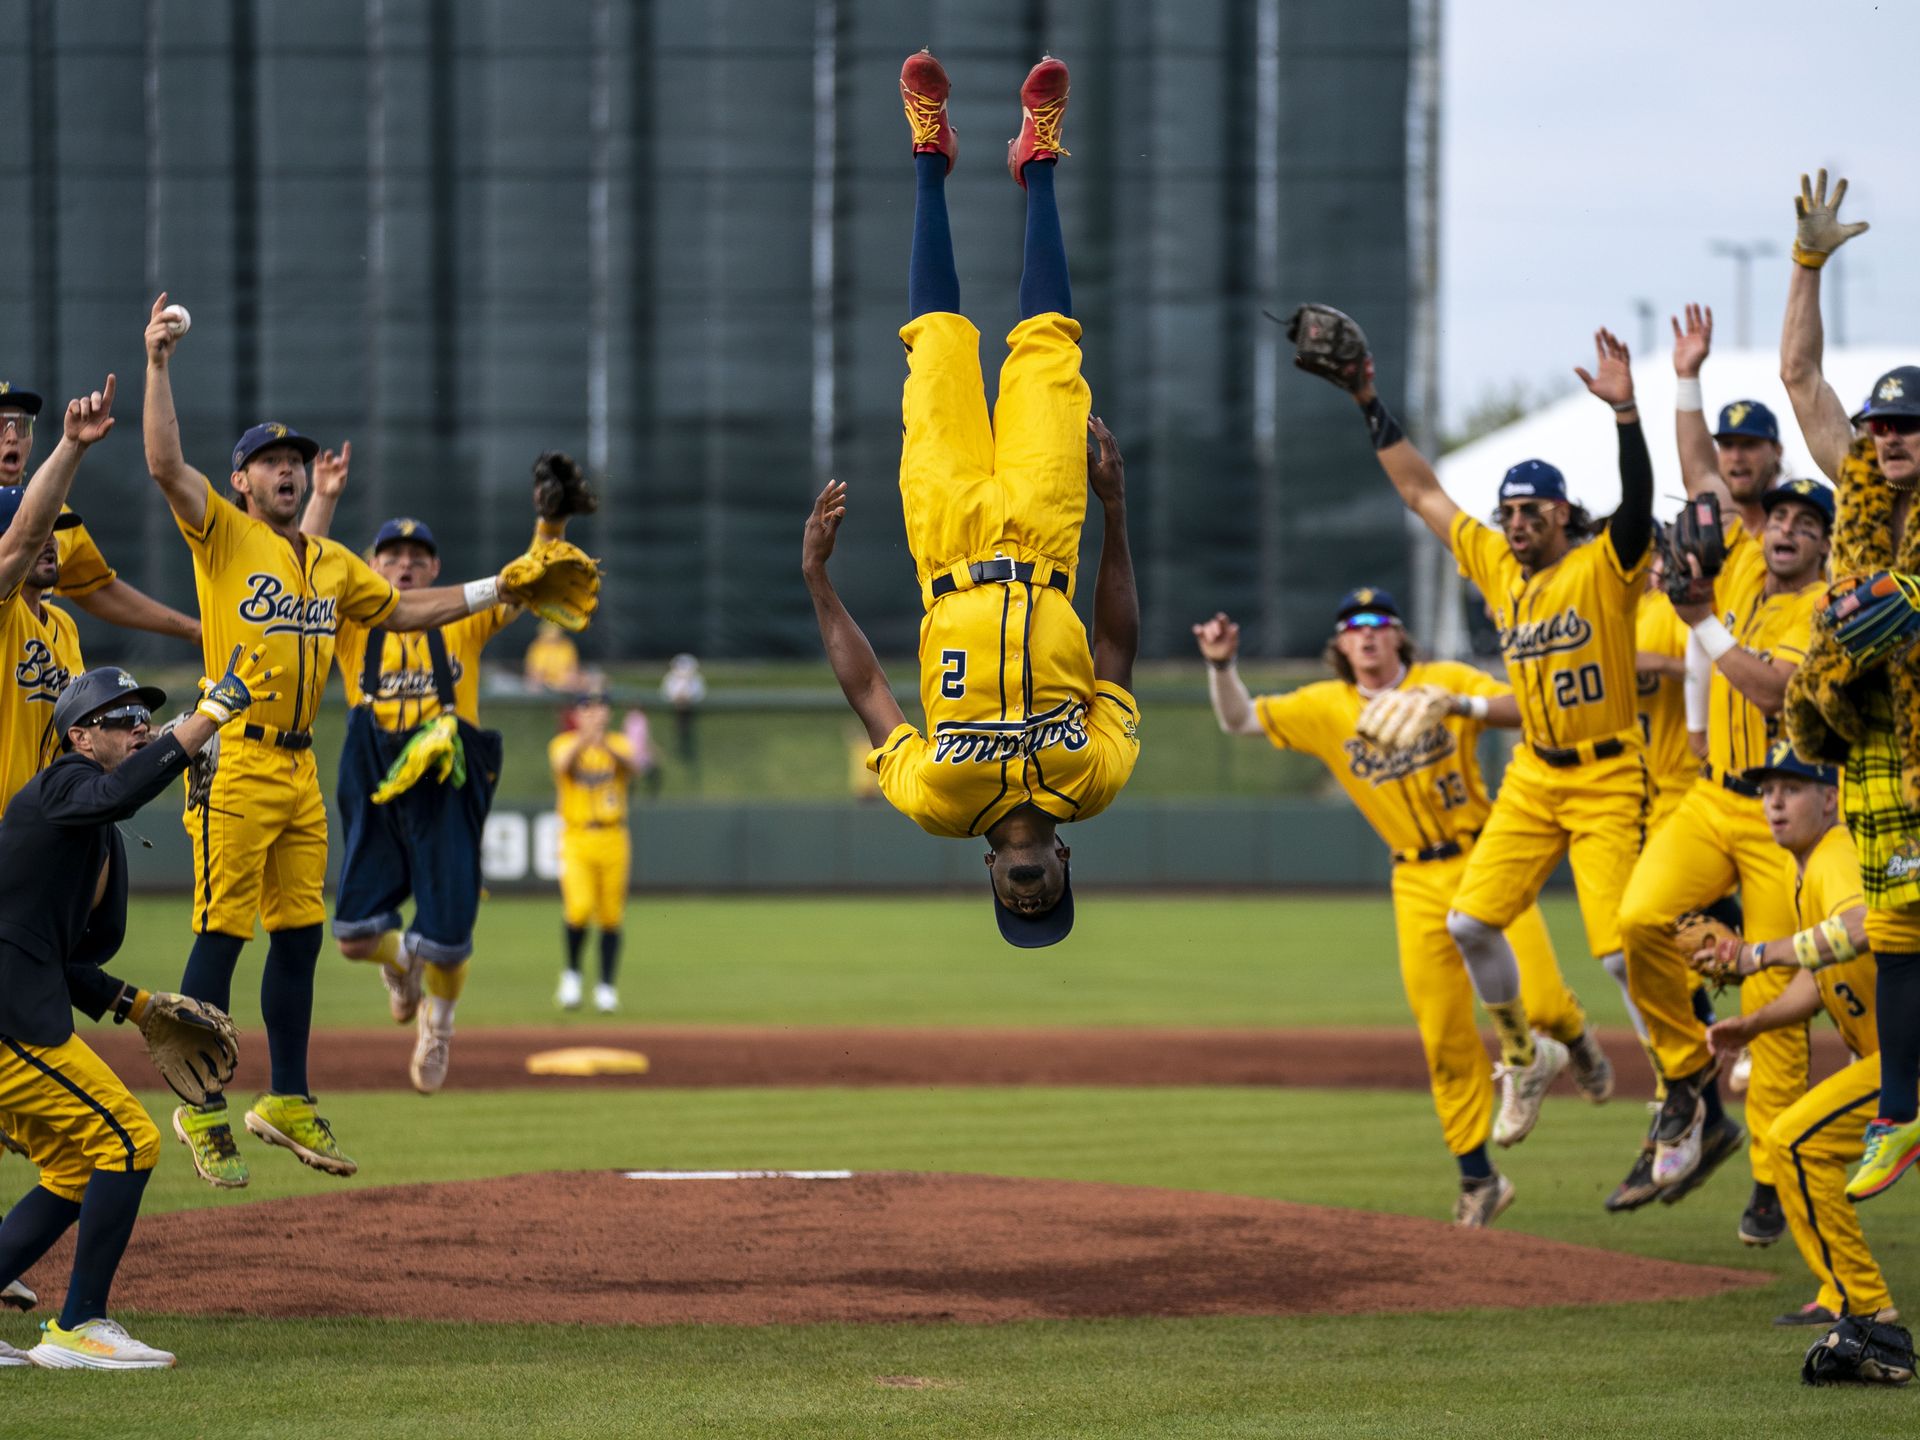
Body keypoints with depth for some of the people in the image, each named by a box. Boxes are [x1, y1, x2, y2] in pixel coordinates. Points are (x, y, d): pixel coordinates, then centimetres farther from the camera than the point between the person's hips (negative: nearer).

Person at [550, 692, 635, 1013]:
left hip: (613, 841, 2)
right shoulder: (564, 743, 3)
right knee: (579, 908, -18)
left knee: (611, 917, 3)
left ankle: (606, 987, 15)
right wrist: (584, 740, -41)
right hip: (576, 840, -2)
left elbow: (632, 766, -15)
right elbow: (563, 764, -21)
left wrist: (606, 746, -36)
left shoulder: (618, 744, 7)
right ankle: (572, 973, 5)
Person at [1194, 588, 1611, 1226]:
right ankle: (1478, 1178, 11)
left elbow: (1527, 709, -14)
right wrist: (1222, 666, -15)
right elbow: (1239, 719, 2)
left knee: (1539, 1000, -15)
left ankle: (1574, 1034, 22)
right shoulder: (1324, 708, 4)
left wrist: (1460, 705, -30)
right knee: (1445, 1040, 0)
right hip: (1418, 883, 2)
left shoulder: (1447, 680, -2)